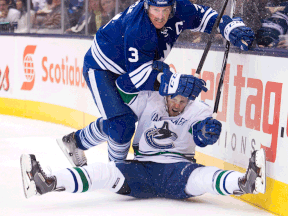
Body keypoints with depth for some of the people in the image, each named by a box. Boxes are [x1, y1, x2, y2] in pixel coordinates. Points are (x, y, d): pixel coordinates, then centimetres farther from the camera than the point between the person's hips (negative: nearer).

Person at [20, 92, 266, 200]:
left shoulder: (197, 110, 5)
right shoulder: (148, 100, 9)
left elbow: (202, 135, -13)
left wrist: (207, 130, -35)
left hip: (177, 167, -1)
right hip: (141, 166, 1)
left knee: (200, 177, -34)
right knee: (104, 172, -22)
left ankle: (246, 182, -63)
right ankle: (47, 183, -42)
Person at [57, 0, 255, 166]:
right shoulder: (136, 30, -38)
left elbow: (206, 16, -2)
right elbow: (138, 76, -35)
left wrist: (233, 28, -20)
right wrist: (178, 83, -43)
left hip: (129, 67, 8)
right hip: (101, 68, -8)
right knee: (122, 123, -21)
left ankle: (77, 141, 36)